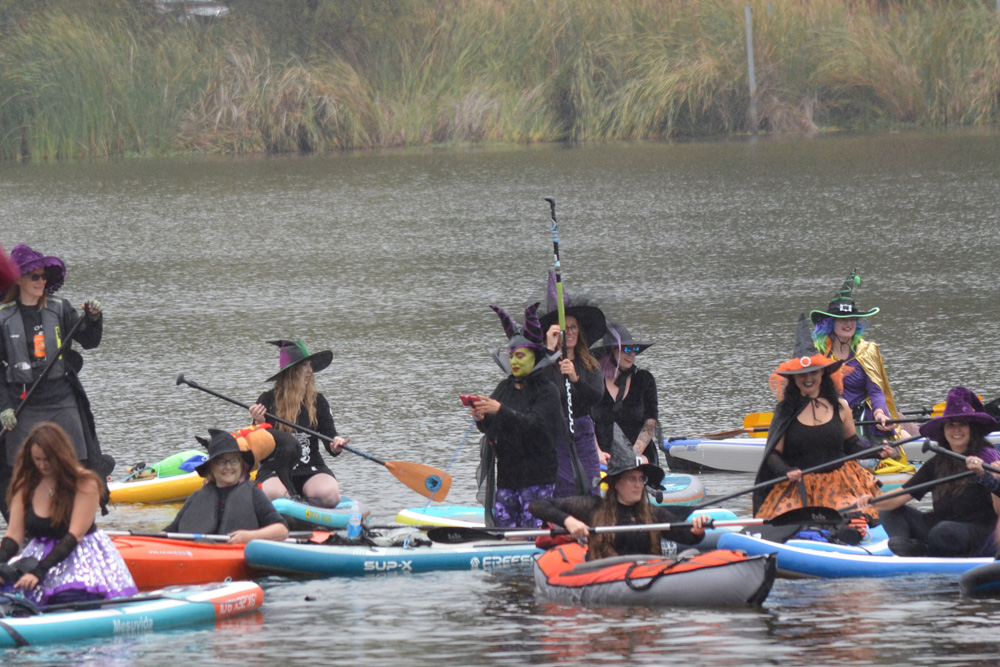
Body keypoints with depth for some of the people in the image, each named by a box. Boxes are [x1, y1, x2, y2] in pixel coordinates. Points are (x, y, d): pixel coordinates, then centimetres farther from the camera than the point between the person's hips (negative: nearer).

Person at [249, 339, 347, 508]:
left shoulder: (318, 401, 7)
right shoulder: (268, 400, 0)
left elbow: (329, 435, 4)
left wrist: (336, 444, -20)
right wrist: (259, 423, -20)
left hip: (311, 470, 2)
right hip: (274, 471, -2)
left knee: (328, 494, -30)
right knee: (275, 494, -36)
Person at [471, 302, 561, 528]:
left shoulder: (547, 391, -6)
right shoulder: (505, 387, 13)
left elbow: (535, 426, -20)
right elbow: (490, 429, 11)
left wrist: (501, 411, -29)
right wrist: (481, 418, -12)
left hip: (538, 477, -6)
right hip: (507, 474, 6)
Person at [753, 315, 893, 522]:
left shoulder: (839, 407, 6)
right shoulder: (786, 412, 0)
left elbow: (851, 444, 17)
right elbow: (773, 454, -2)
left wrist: (877, 452, 0)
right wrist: (787, 472, -22)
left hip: (838, 485, 2)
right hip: (798, 487, -2)